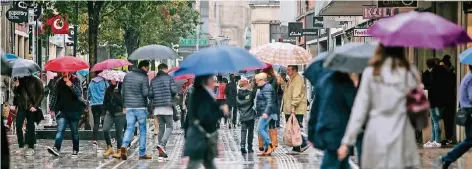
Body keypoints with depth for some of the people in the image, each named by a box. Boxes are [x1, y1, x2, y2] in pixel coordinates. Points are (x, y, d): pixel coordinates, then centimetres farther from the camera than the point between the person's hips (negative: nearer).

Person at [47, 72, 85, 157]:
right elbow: (54, 95, 11)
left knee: (74, 131, 8)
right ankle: (56, 148, -28)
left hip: (74, 110, -1)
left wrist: (71, 85, -28)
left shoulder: (75, 81, -2)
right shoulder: (59, 82, 5)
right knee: (60, 129, -14)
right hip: (62, 110, 1)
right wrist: (52, 108, 8)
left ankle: (75, 150, 19)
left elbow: (79, 93, -15)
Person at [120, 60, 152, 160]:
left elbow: (123, 92, 12)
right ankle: (142, 153, 7)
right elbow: (145, 93, -17)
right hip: (141, 107, -5)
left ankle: (124, 145, -23)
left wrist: (125, 104, 21)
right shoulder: (144, 78, -9)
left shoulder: (127, 76, 9)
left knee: (129, 128, 4)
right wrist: (151, 89, 3)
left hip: (129, 107, 5)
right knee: (143, 130, 6)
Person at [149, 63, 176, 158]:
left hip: (157, 107, 4)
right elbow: (174, 91, -10)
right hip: (167, 106, -4)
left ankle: (161, 152, 6)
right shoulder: (169, 78, -1)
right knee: (169, 126, 3)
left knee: (161, 127, 9)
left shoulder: (153, 80, 8)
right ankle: (162, 144, -20)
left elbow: (150, 94, 2)